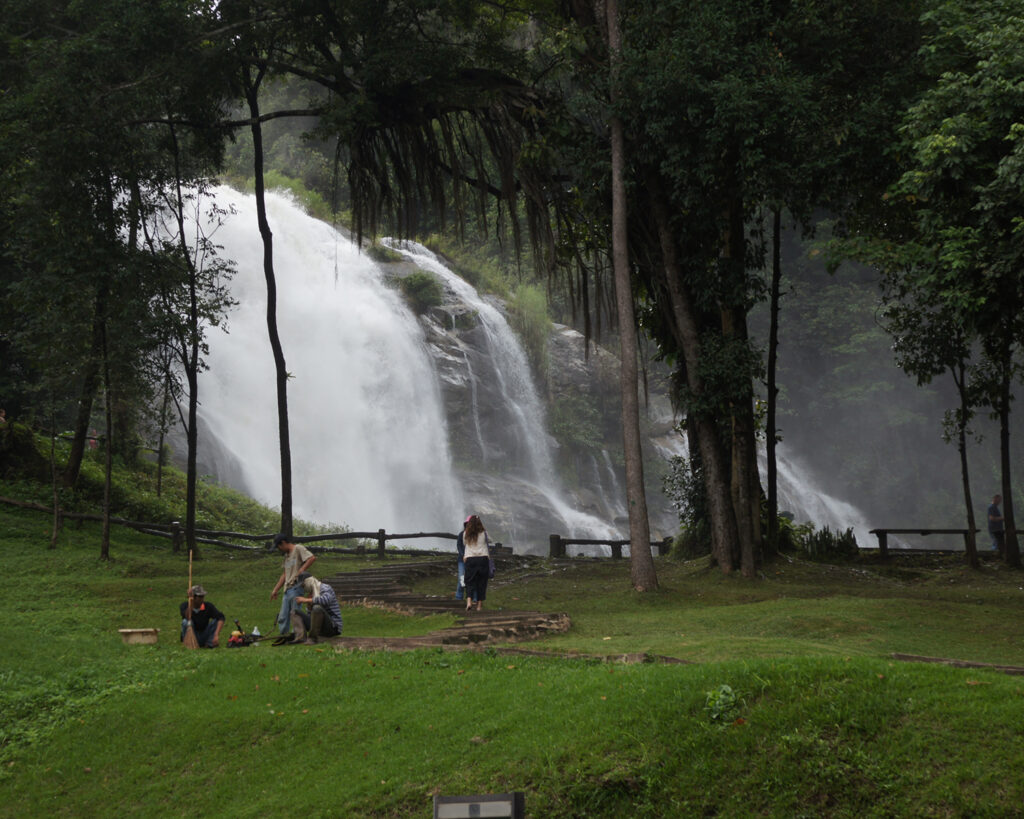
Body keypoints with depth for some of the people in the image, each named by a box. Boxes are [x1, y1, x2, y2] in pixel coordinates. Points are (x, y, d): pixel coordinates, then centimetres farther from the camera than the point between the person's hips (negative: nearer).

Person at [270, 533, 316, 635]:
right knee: (282, 618, 6)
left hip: (296, 587, -9)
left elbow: (312, 558, -17)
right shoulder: (287, 555, 23)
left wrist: (301, 571, -21)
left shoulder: (298, 548, -3)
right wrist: (275, 590, 23)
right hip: (287, 590, 9)